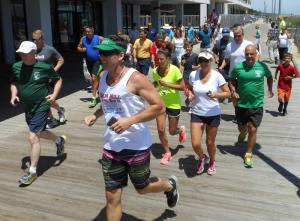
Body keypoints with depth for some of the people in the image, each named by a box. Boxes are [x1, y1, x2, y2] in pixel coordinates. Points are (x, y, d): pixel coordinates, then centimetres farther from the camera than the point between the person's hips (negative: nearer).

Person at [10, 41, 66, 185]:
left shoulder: (45, 67, -14)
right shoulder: (16, 67, -2)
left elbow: (58, 80, 1)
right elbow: (14, 83, 16)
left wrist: (54, 94, -14)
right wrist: (14, 95, -3)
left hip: (41, 107, -6)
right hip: (27, 108, 6)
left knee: (33, 138, -9)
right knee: (39, 133, 22)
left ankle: (32, 172, 5)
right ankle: (59, 140, 53)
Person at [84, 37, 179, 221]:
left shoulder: (135, 78, -18)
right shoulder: (103, 77, 3)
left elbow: (159, 107, -19)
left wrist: (130, 121, -27)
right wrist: (96, 115, 3)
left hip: (137, 145, -5)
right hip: (111, 146, 6)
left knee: (142, 188, 16)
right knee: (112, 197, 9)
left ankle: (170, 185, 48)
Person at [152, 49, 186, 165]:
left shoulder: (174, 70, -19)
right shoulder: (155, 71, -6)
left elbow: (182, 87, -18)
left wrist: (167, 84, -27)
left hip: (173, 104, -3)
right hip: (160, 103, 3)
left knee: (172, 132, 7)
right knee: (160, 130, -2)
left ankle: (181, 130, 46)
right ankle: (167, 153, 20)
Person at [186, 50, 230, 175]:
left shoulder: (217, 76, -12)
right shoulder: (193, 75, -4)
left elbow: (228, 93, -8)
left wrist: (215, 95, -26)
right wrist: (190, 95, -9)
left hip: (213, 115, -1)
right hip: (197, 114, 2)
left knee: (210, 143, 12)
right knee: (195, 144, -7)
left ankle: (212, 162, 45)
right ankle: (201, 158, 29)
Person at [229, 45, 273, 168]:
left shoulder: (262, 66, -7)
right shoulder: (238, 67, -9)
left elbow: (269, 77, 15)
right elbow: (232, 80, 6)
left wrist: (270, 89, 7)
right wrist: (233, 90, -11)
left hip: (257, 105, -1)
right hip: (241, 104, 1)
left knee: (253, 129, -1)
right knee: (242, 128, 17)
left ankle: (248, 155, 14)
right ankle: (243, 133, 55)